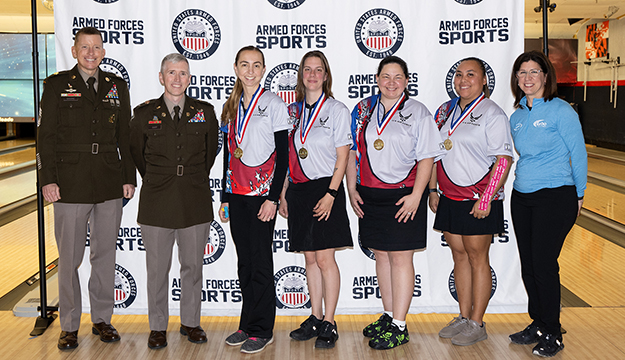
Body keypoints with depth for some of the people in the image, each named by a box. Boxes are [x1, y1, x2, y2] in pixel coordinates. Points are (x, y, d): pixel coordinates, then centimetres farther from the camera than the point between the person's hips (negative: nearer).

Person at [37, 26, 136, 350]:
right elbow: (45, 137, -1)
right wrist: (47, 179, -8)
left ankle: (102, 319, 24)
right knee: (69, 259, 3)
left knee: (105, 255, 10)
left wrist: (129, 178, 7)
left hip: (109, 186, 3)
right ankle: (69, 326, 17)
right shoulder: (57, 86, 2)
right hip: (70, 186, -2)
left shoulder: (117, 87, 10)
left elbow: (125, 137, 12)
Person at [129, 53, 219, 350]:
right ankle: (158, 327, 21)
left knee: (192, 266, 10)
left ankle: (190, 322, 26)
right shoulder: (144, 113, 1)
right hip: (157, 203, -1)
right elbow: (136, 152, 14)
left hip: (195, 202, 1)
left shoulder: (205, 112, 3)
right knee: (157, 268, 6)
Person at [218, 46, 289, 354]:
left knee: (260, 261, -1)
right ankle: (247, 325, 21)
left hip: (262, 193, -5)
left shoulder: (273, 104, -3)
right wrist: (225, 198, 13)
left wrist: (273, 198, -14)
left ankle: (262, 330, 9)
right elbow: (228, 154, 16)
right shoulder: (231, 107, 13)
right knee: (244, 261, 10)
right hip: (236, 194, 5)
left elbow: (282, 155, -7)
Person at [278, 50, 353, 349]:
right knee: (310, 258, 10)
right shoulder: (292, 111, 12)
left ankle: (329, 324, 5)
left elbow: (342, 156, -6)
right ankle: (315, 318, 20)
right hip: (298, 191, 5)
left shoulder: (337, 110, -1)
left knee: (324, 258, -4)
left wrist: (330, 194, -14)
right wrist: (283, 194, 9)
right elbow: (288, 157, 14)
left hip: (325, 189, -5)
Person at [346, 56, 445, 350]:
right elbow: (352, 151, 12)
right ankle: (389, 315, 25)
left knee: (400, 258, -2)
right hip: (369, 195, 5)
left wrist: (416, 195, -14)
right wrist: (352, 189, 5)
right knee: (381, 256, 12)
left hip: (403, 195, -4)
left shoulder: (417, 112, -1)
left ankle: (399, 326, 6)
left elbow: (427, 157, -6)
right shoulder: (363, 110, 10)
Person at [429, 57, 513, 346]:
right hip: (449, 198, 6)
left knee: (477, 257, 1)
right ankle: (464, 317, 22)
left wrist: (486, 199, -18)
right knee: (459, 255, 11)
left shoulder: (492, 113, -8)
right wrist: (432, 189, 12)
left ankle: (477, 324, 10)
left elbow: (503, 159, -13)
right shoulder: (446, 111, 12)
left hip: (479, 200, -6)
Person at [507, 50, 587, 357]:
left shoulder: (561, 110, -8)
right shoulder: (516, 117, 10)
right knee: (528, 266, 10)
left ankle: (552, 334, 10)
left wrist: (578, 196, 1)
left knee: (544, 265, -4)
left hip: (555, 197, -6)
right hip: (521, 198, 6)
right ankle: (537, 324, 26)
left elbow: (578, 155, -4)